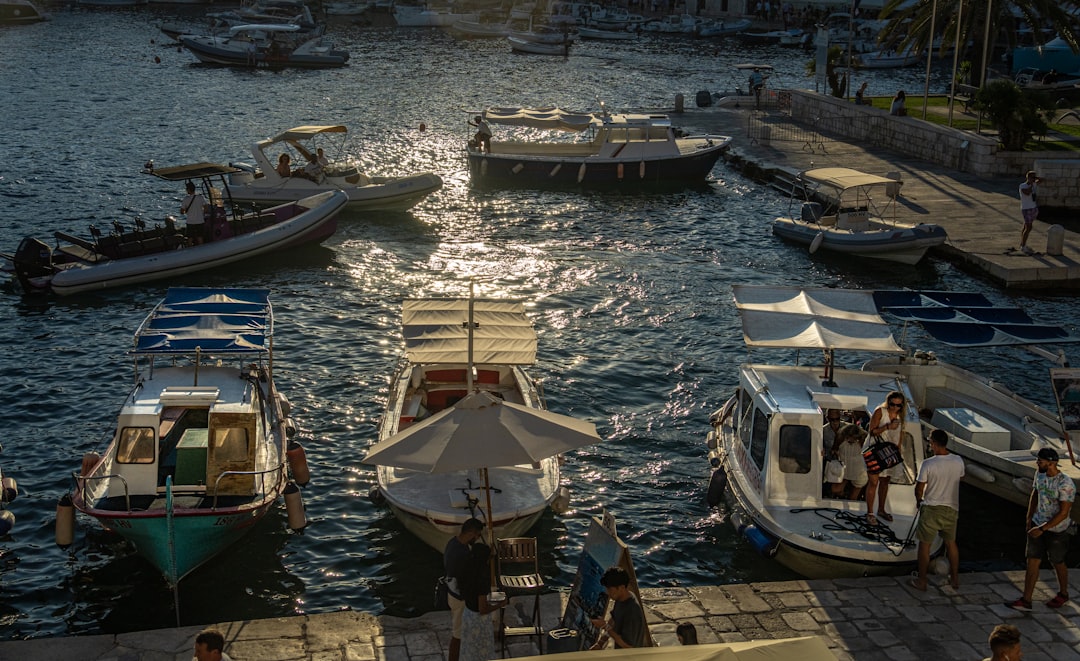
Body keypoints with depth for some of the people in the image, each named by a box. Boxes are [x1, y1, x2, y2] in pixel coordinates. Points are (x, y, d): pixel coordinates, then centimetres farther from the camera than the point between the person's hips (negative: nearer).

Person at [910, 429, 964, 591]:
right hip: (952, 508, 4)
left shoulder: (928, 464, -20)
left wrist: (919, 501, 10)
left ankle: (921, 581, 14)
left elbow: (919, 489, -10)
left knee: (924, 544, 8)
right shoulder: (958, 462, -7)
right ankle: (954, 578, 30)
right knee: (951, 542, 20)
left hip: (931, 509, -4)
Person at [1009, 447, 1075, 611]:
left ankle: (1063, 594, 39)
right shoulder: (1040, 474, -3)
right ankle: (1026, 601, 5)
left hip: (1057, 530, -6)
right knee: (1032, 561, 2)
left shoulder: (1065, 484, -25)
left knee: (1057, 562, 14)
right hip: (1038, 524, 6)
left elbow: (1063, 513, -25)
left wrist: (1042, 529, -24)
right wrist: (1029, 519, 12)